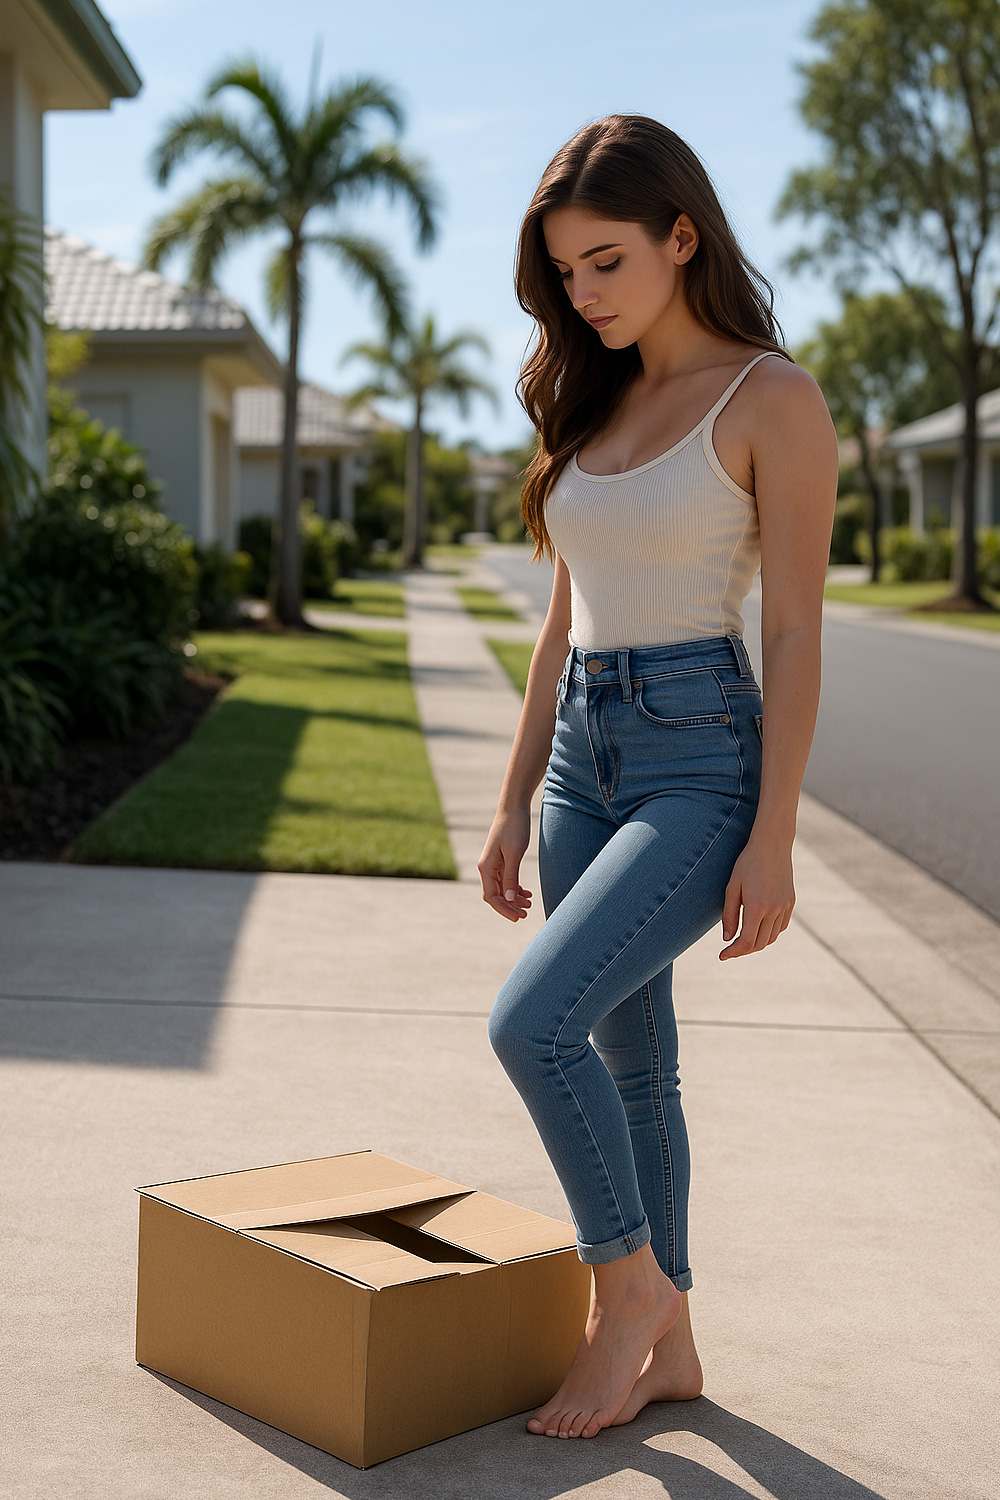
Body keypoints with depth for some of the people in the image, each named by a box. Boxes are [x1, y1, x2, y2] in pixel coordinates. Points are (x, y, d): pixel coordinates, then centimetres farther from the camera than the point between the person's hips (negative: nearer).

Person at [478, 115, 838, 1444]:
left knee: (533, 1022, -20)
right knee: (628, 1061, 12)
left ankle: (630, 1288, 4)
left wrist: (774, 841, -14)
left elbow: (794, 634, -10)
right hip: (584, 758, 7)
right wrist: (514, 803, 12)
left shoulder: (773, 399, -7)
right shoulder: (595, 404, 13)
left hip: (702, 757, -7)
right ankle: (667, 1348, 27)